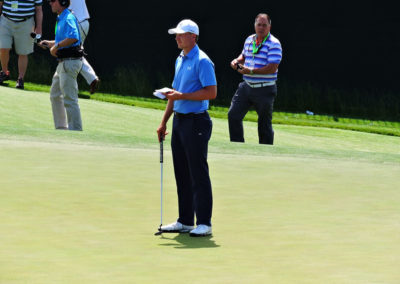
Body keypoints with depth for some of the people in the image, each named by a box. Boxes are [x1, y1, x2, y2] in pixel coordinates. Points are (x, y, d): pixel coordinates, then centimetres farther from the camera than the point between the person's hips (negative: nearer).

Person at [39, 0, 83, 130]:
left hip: (70, 62, -11)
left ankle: (76, 129, -6)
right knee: (55, 95, 20)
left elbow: (73, 38, -32)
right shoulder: (61, 19, 17)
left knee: (69, 99, -9)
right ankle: (61, 127, 27)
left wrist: (56, 46, -23)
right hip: (63, 62, 11)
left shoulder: (69, 18, -16)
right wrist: (50, 43, 14)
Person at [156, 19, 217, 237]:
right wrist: (164, 122, 20)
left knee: (198, 174, -7)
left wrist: (182, 96, -19)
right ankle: (185, 221, 16)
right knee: (182, 174, 10)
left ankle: (204, 223, -5)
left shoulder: (202, 61, -12)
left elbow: (211, 92, -19)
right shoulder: (180, 60, 16)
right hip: (179, 121, 9)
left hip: (196, 122, -9)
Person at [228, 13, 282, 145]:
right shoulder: (249, 40, 10)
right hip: (246, 86, 6)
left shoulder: (274, 44, -13)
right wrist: (237, 61, 5)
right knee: (233, 115, 2)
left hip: (264, 90, -6)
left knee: (264, 124, 3)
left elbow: (272, 68, -21)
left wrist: (251, 71, -28)